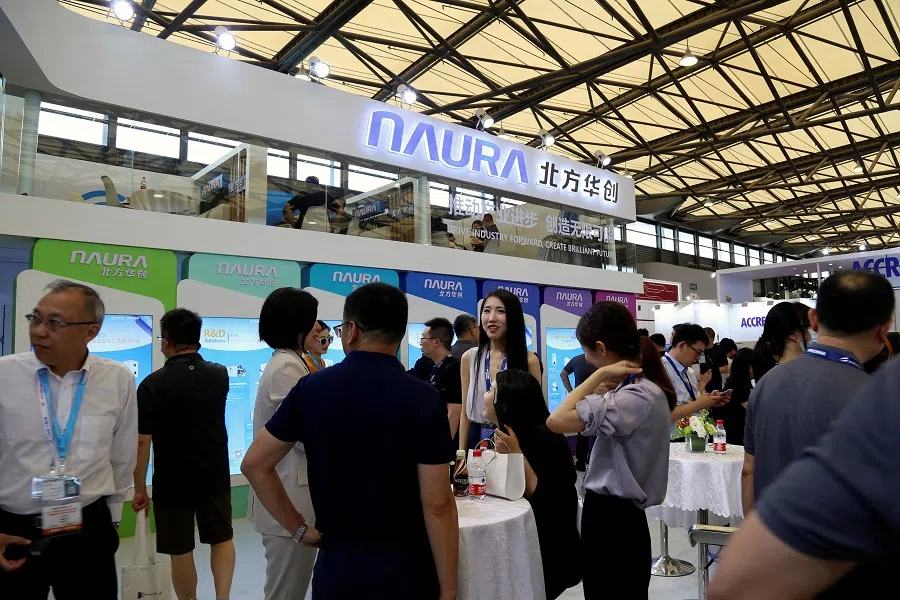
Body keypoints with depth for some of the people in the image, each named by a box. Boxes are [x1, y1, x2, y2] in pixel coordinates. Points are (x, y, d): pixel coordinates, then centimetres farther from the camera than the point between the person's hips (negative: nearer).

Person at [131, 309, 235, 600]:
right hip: (215, 476, 3)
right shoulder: (220, 374, -2)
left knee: (181, 551, 13)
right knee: (222, 539, 19)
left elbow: (142, 442, -14)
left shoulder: (152, 384, -14)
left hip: (173, 481, -3)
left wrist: (139, 488, -3)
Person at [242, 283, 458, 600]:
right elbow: (437, 505, -17)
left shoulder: (311, 388, -5)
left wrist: (300, 529, 4)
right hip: (406, 566, -2)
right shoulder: (424, 398, -16)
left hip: (336, 561, 3)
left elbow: (255, 465, -1)